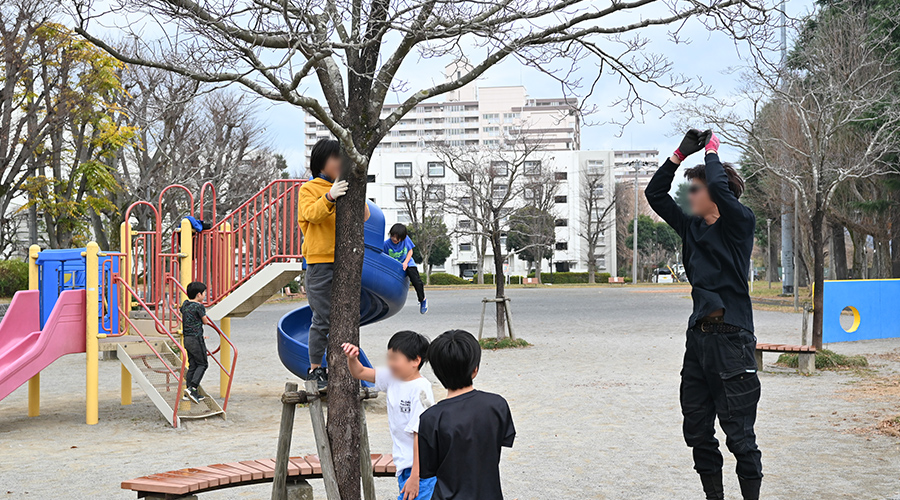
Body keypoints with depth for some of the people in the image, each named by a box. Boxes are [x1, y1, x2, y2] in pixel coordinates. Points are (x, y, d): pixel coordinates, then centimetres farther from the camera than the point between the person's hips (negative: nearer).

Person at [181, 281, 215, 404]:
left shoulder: (185, 304, 8)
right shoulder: (199, 306, -15)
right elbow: (205, 321, -3)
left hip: (187, 339, 8)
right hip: (196, 339, -8)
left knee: (192, 365, 10)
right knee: (202, 364, 2)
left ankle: (193, 393, 11)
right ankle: (192, 387, -12)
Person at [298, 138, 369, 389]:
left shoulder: (344, 188, 17)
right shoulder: (309, 189, 3)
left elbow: (364, 216, 8)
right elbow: (312, 214, -15)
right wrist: (330, 197, -33)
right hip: (320, 262, -5)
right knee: (322, 319, -4)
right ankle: (315, 369, 6)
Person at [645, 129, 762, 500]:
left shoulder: (740, 223, -4)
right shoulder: (692, 228, 13)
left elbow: (720, 188, -22)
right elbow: (655, 194, 19)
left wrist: (712, 150, -4)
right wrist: (680, 153, 13)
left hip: (731, 339, -7)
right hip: (698, 337, 7)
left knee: (739, 434, -5)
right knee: (697, 431, 10)